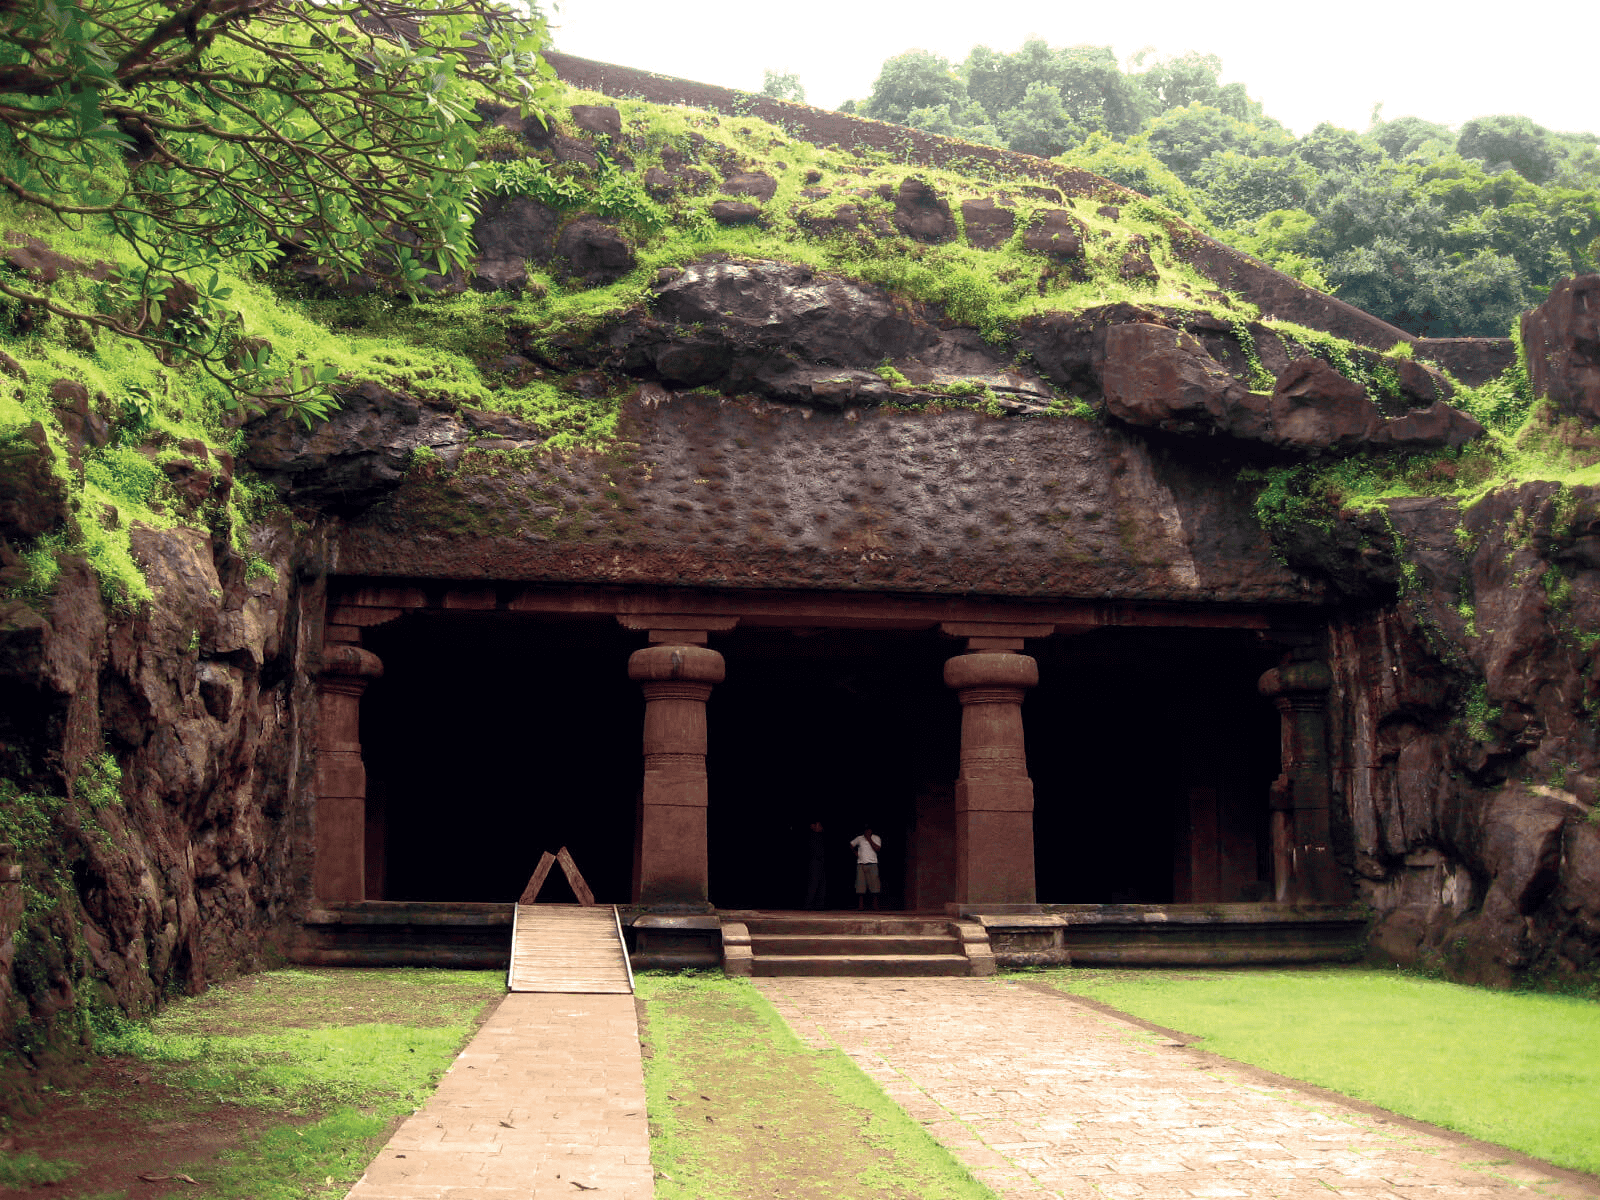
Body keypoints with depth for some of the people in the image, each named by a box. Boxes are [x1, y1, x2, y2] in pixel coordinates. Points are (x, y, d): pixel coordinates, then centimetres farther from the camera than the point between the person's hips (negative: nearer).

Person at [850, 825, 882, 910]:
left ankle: (875, 906, -2)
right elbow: (851, 845, 25)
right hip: (861, 864, 2)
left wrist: (869, 839, -9)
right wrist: (855, 852, 9)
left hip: (872, 864, -2)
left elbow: (877, 849, -9)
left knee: (874, 884, -7)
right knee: (860, 886, -3)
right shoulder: (859, 838, 11)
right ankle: (860, 906, -1)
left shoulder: (876, 838, 6)